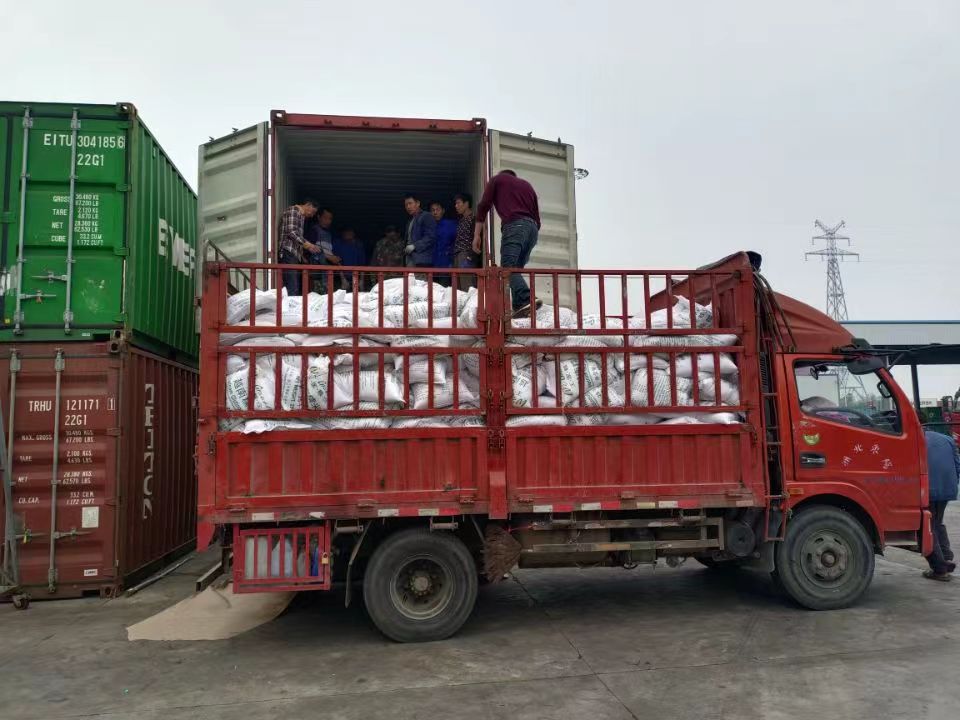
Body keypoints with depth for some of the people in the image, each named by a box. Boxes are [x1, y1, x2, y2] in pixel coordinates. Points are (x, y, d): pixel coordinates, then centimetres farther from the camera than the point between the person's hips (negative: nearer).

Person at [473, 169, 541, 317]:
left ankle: (527, 300, -37)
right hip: (533, 227, 6)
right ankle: (519, 306, -6)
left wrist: (477, 235, 5)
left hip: (514, 225, -6)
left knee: (508, 267, -17)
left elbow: (483, 206, 8)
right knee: (515, 268, 8)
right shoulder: (527, 185, 35)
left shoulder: (497, 179, 21)